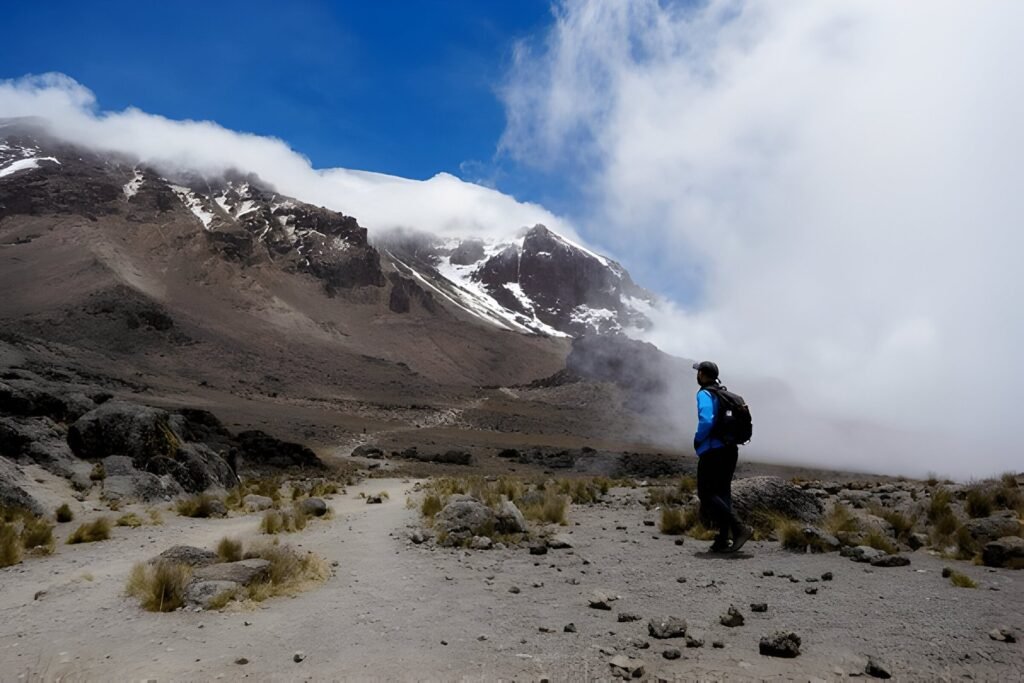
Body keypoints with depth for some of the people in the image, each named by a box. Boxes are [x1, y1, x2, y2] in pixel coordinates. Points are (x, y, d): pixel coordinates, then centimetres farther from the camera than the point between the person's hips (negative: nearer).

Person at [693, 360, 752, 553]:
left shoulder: (704, 394, -10)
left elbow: (706, 421, -25)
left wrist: (698, 440, -9)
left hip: (712, 452, -8)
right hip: (729, 450, 8)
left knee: (706, 493, -3)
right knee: (722, 493, 11)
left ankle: (739, 528, -14)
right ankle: (723, 541, 11)